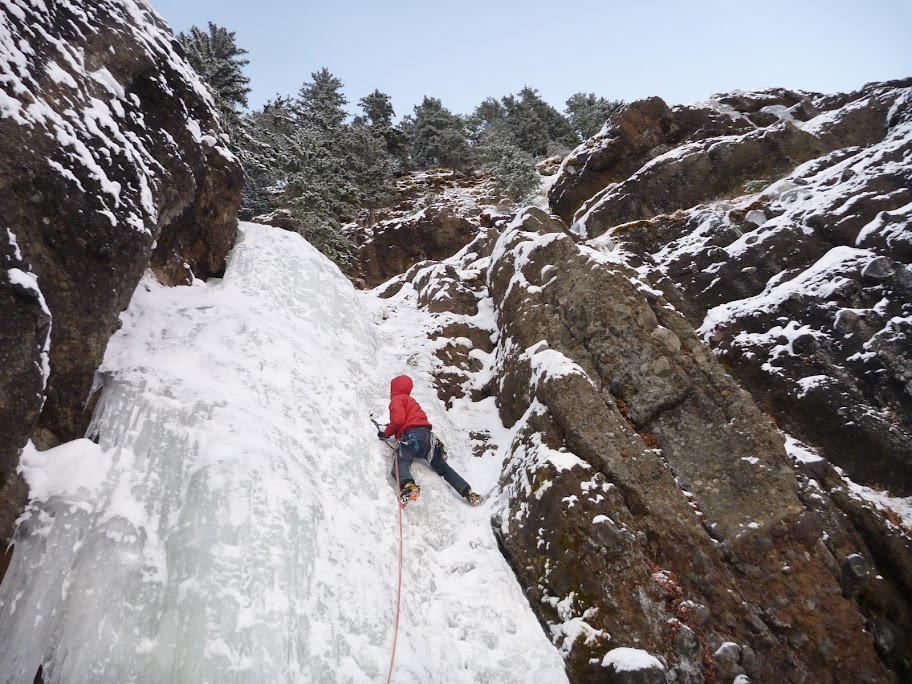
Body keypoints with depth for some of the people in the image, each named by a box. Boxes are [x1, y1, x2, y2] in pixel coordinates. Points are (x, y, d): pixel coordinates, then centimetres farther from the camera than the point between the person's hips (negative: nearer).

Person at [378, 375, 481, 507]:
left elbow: (398, 420, -9)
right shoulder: (411, 400, 34)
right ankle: (468, 492, 6)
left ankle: (408, 486, -53)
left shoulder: (397, 399, 8)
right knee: (443, 468, 15)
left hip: (412, 435, -8)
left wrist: (386, 434, 3)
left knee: (400, 464, -22)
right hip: (427, 435, 8)